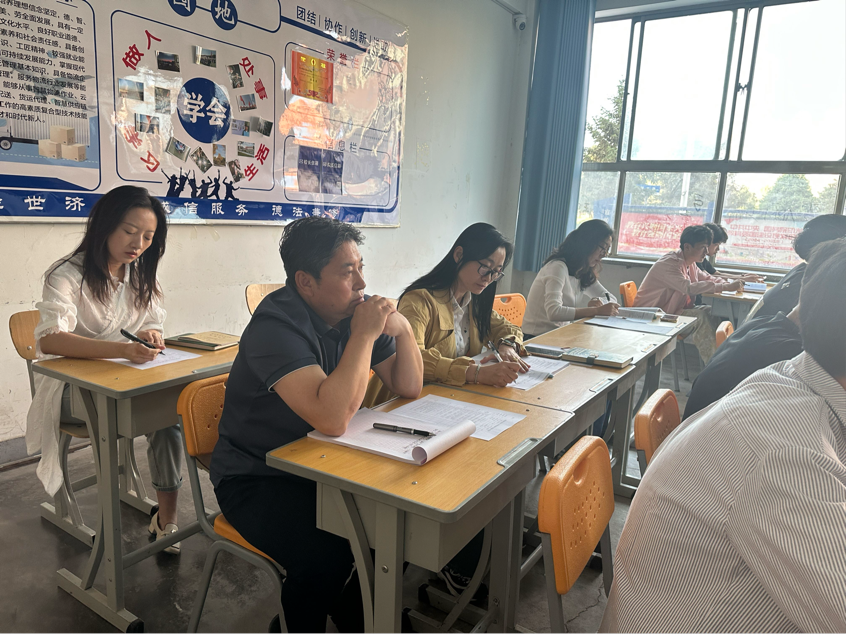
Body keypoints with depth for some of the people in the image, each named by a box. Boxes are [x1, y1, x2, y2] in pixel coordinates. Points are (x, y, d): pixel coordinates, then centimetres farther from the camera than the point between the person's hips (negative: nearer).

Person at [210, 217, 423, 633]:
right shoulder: (277, 324, -23)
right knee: (325, 557, -28)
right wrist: (364, 336, -28)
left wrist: (402, 330, -12)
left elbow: (408, 388, 4)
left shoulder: (356, 310, -1)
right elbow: (333, 419, -36)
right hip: (257, 478, -6)